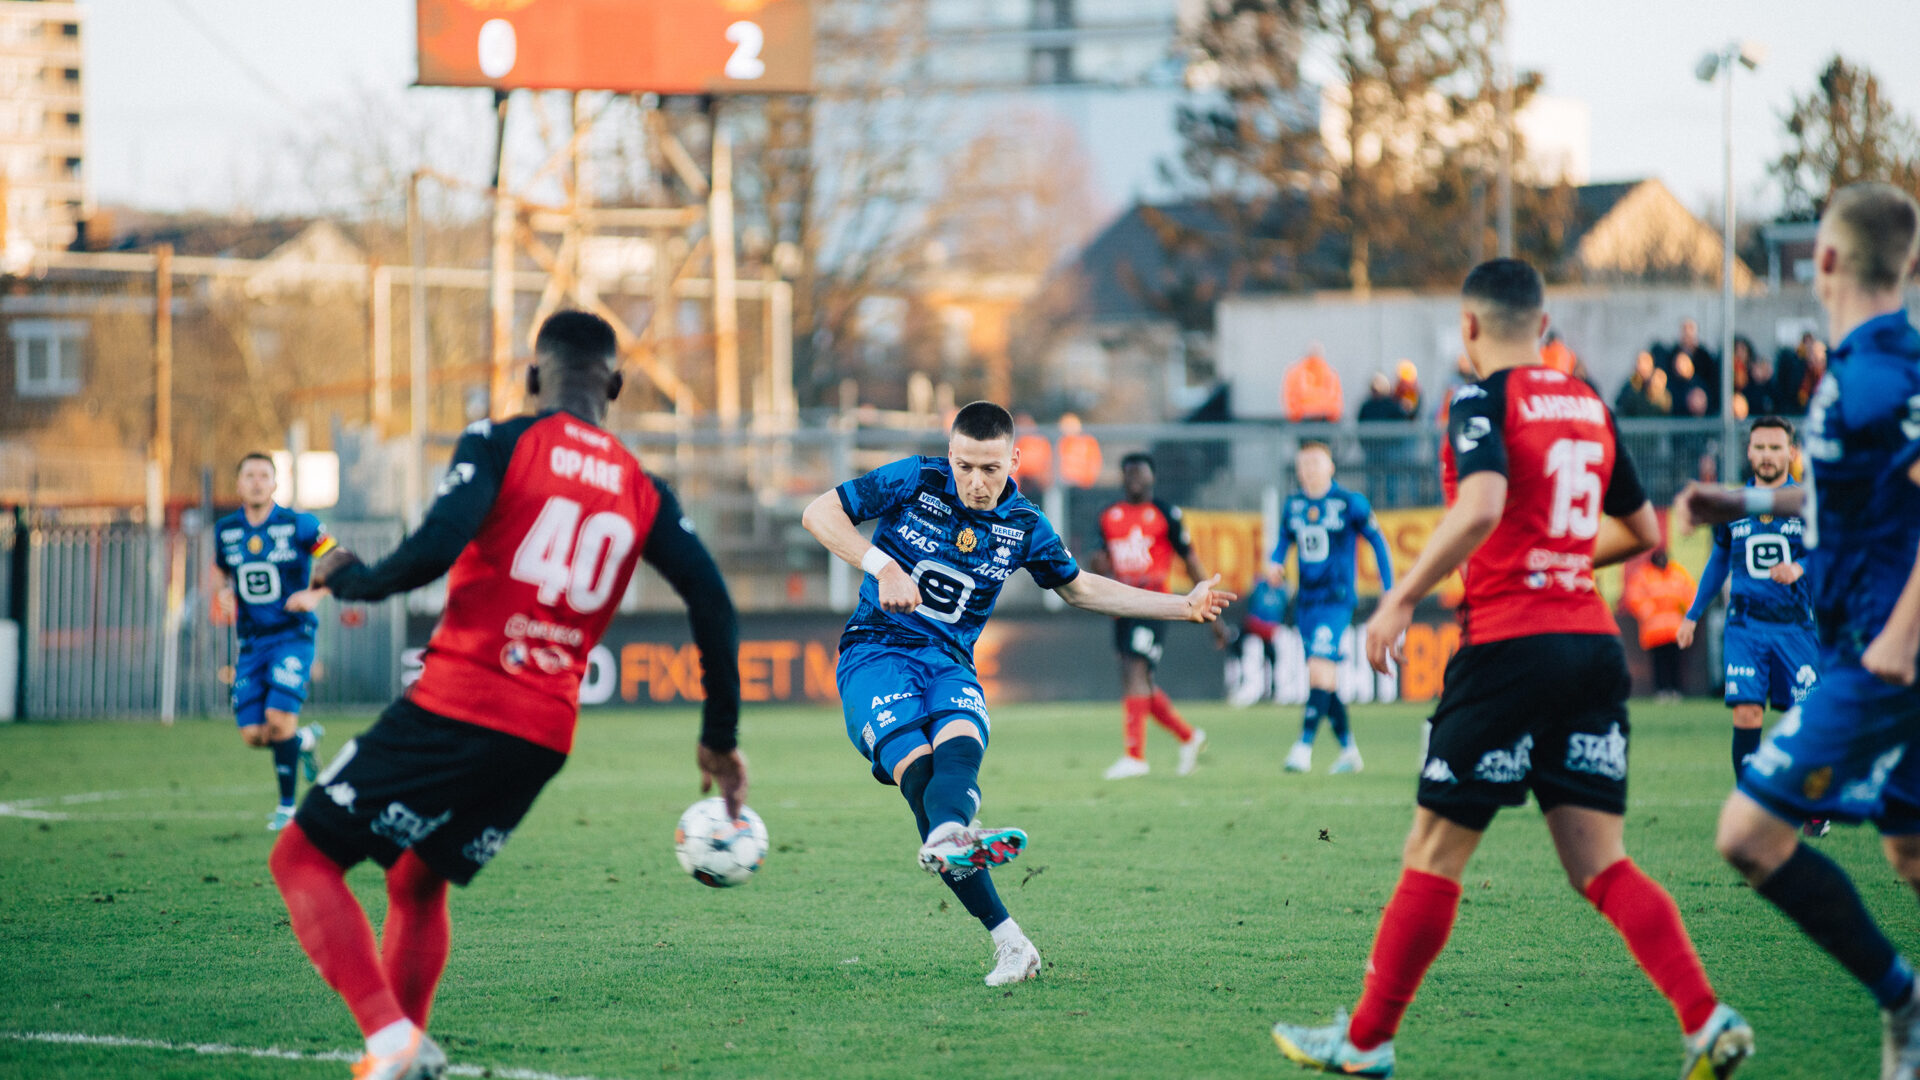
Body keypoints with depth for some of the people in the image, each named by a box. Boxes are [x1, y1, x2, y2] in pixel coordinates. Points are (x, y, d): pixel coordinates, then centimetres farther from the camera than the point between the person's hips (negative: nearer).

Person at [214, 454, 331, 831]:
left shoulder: (297, 525, -6)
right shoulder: (226, 531, 6)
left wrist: (314, 594, -18)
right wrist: (225, 591, 2)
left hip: (292, 634, -4)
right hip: (252, 641, 4)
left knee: (279, 718, -19)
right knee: (253, 735, -4)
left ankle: (287, 806, -2)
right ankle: (306, 739, 30)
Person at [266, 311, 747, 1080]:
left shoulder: (502, 445, -2)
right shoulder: (643, 492, 12)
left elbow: (435, 549, -17)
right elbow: (712, 604, 8)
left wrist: (350, 580, 2)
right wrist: (720, 741, 15)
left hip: (454, 708, -6)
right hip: (547, 735, 6)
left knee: (304, 858, 2)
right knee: (418, 884, 28)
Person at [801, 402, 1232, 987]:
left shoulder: (1024, 527, 7)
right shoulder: (914, 482, -3)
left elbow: (1079, 588, 24)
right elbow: (819, 512, -3)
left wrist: (1183, 606, 20)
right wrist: (881, 564, -18)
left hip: (951, 665, 3)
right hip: (875, 653, -3)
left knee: (959, 750, -33)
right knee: (918, 770, -29)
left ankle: (945, 838, -67)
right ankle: (1007, 939, -39)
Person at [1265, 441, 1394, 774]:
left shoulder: (1350, 503, -5)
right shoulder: (1292, 506, 9)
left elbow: (1378, 543, 1)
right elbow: (1284, 541, 22)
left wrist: (1390, 593, 0)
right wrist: (1274, 564, 0)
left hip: (1336, 600, -6)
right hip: (1305, 602, 6)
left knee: (1319, 669, -19)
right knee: (1325, 680, 9)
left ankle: (1304, 745, -20)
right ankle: (1349, 750, 20)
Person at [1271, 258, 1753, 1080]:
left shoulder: (1483, 403, -6)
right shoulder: (1589, 406, 15)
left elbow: (1481, 508, -24)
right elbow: (1641, 531, 24)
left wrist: (1401, 599, -18)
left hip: (1509, 643, -6)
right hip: (1592, 640, 6)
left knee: (1434, 855, 4)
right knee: (1601, 867, 3)